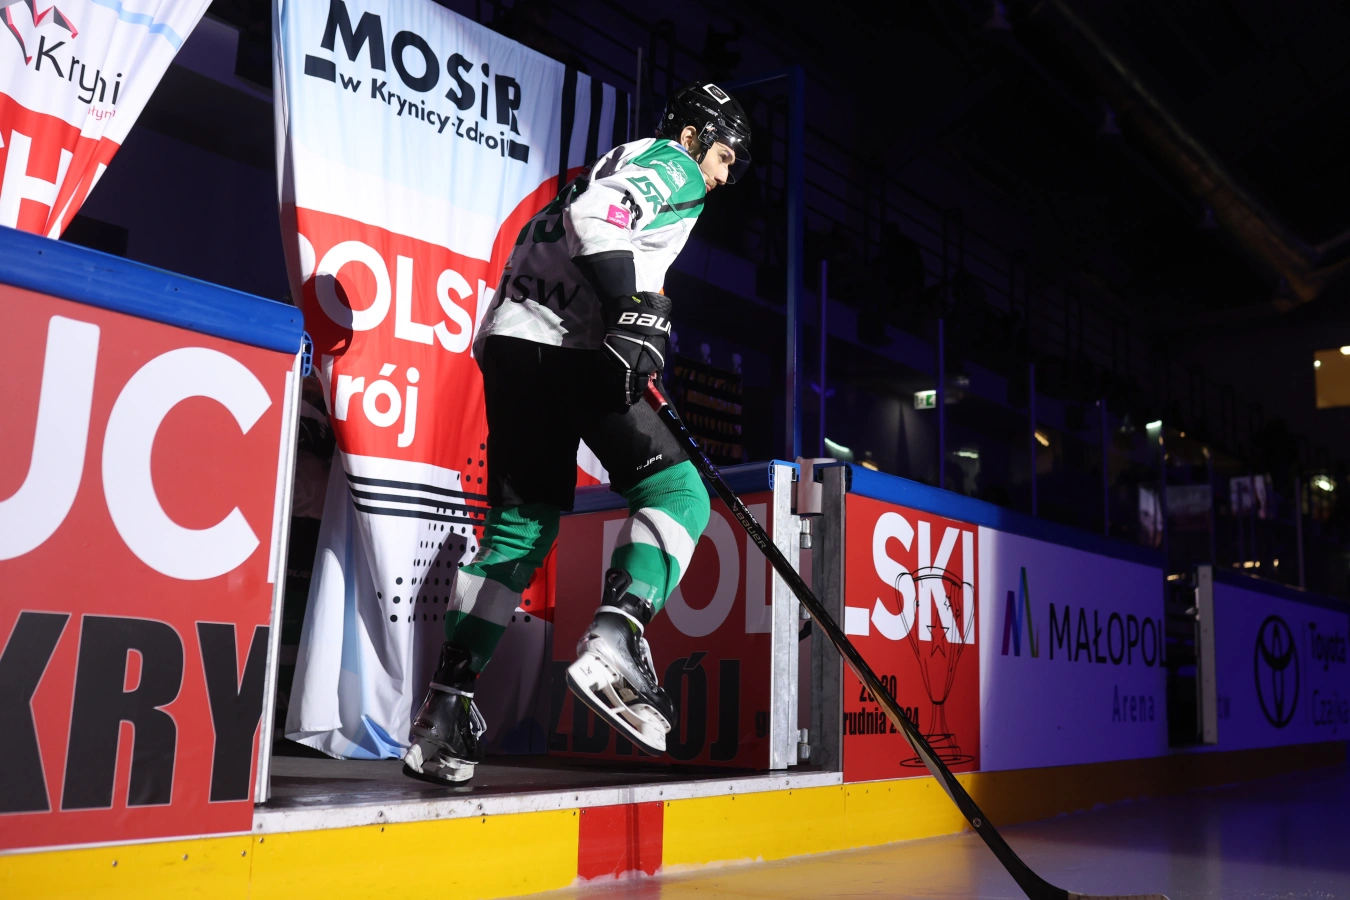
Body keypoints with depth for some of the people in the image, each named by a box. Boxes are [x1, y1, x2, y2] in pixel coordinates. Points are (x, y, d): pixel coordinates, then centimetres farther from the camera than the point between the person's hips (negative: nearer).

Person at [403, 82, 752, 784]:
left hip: (509, 343, 9)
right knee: (677, 490, -7)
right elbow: (594, 215, -14)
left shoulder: (624, 164, 34)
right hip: (565, 347, -9)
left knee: (522, 523, 9)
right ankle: (611, 647, -28)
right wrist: (634, 312, -24)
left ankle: (444, 712, 6)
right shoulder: (672, 163, 6)